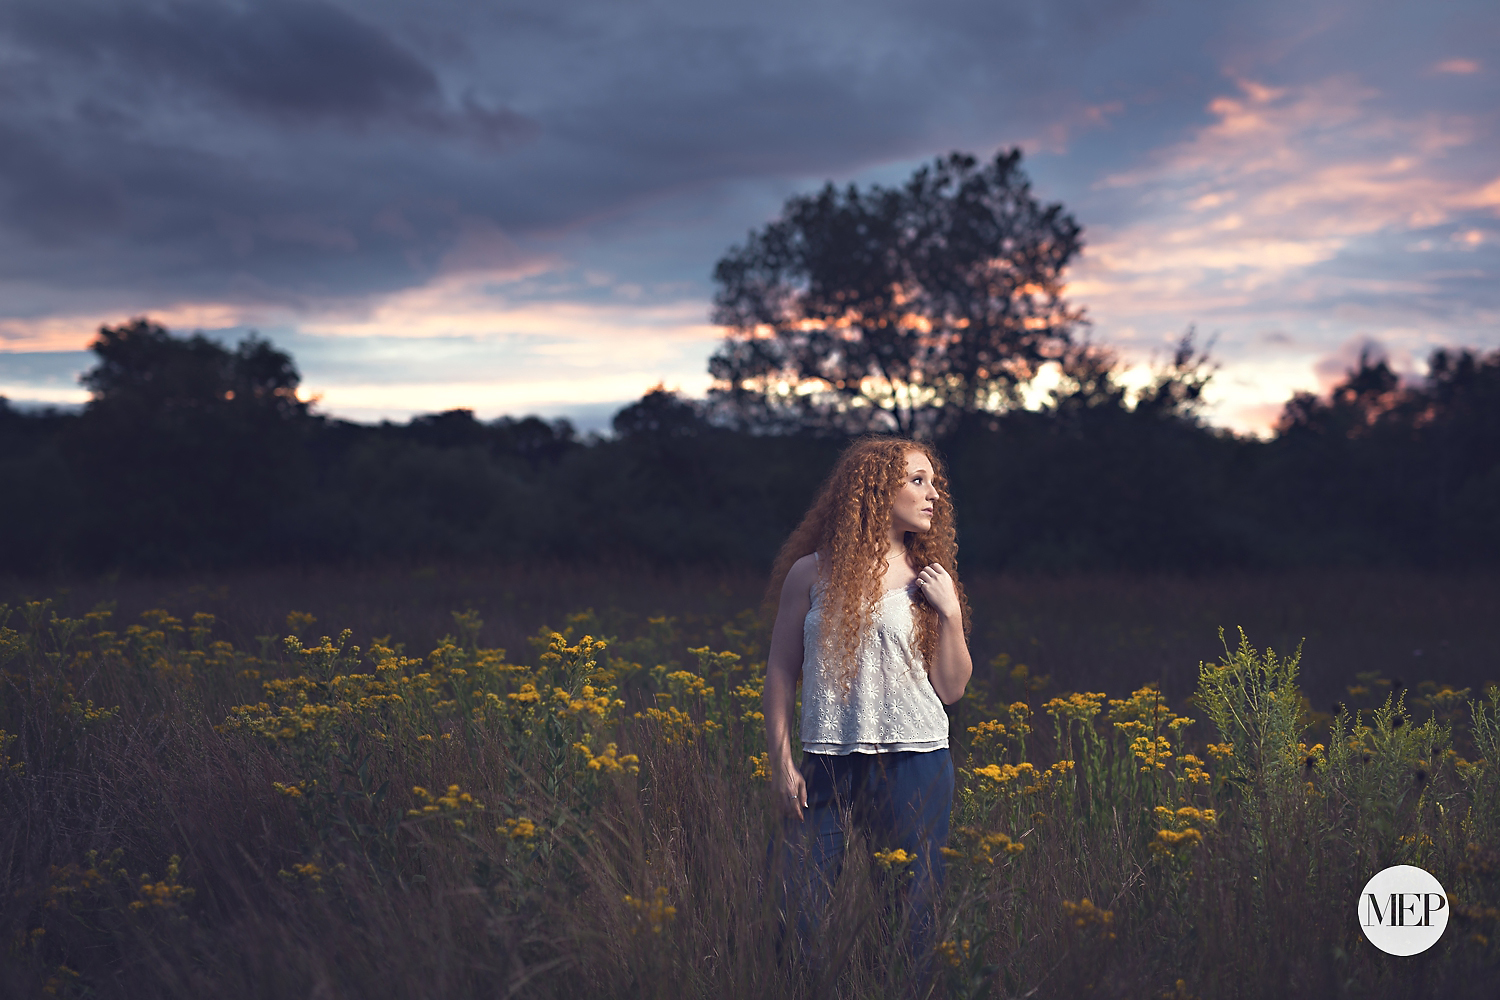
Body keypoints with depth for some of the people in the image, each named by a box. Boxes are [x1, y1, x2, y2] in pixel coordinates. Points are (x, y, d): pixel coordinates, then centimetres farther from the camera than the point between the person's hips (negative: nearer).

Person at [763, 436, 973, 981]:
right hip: (828, 761, -1)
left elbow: (951, 689, 7)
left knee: (915, 906, 4)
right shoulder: (811, 573, 3)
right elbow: (781, 671, 6)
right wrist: (781, 763, 1)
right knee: (801, 904, -1)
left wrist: (950, 614, -5)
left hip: (915, 760, 1)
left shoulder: (928, 580, 7)